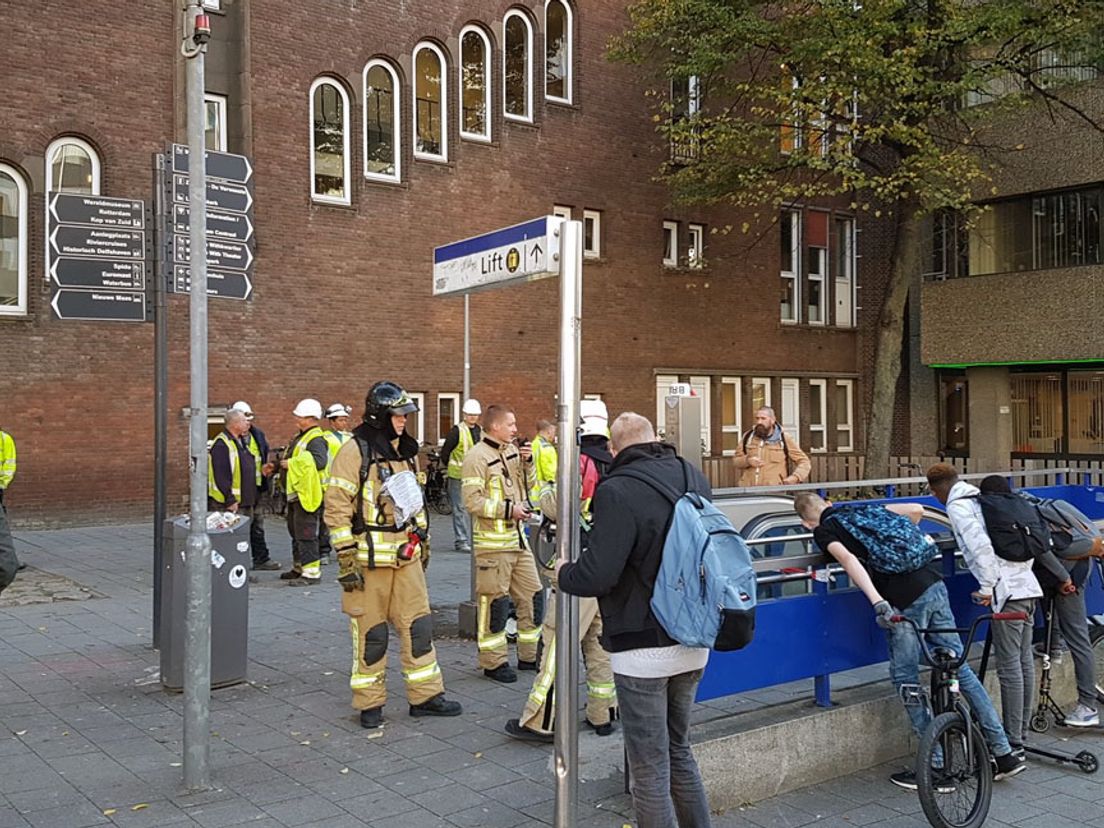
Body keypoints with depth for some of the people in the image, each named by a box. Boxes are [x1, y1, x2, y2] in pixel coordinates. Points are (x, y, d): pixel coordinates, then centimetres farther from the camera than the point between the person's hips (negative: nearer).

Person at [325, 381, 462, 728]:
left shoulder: (406, 451, 12)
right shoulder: (354, 452, -12)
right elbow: (337, 508, -14)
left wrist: (423, 539, 22)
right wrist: (346, 560, -16)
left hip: (406, 555, 6)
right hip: (369, 557, -6)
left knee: (418, 624, 8)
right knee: (371, 632, 3)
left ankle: (426, 696, 18)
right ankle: (369, 704, 17)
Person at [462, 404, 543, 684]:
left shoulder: (512, 451, 13)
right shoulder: (477, 456, -12)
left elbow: (526, 485, 23)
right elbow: (472, 501, -19)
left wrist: (527, 462, 5)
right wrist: (508, 509, -19)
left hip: (518, 537, 8)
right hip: (492, 542, -8)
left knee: (531, 595, 11)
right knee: (494, 601, -1)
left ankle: (530, 655, 24)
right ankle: (494, 662, 10)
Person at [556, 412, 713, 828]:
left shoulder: (618, 491, -19)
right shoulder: (695, 478, 4)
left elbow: (596, 576, -24)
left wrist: (562, 573, -5)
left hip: (643, 649, -7)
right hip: (694, 642, 7)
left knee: (650, 770, 5)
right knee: (679, 753, 23)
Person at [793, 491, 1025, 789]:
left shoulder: (823, 531, 5)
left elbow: (848, 558, -14)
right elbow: (916, 509, 21)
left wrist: (877, 602, -24)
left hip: (905, 600, -6)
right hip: (934, 584, 6)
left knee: (905, 678, 8)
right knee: (959, 667, 13)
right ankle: (1004, 754, 19)